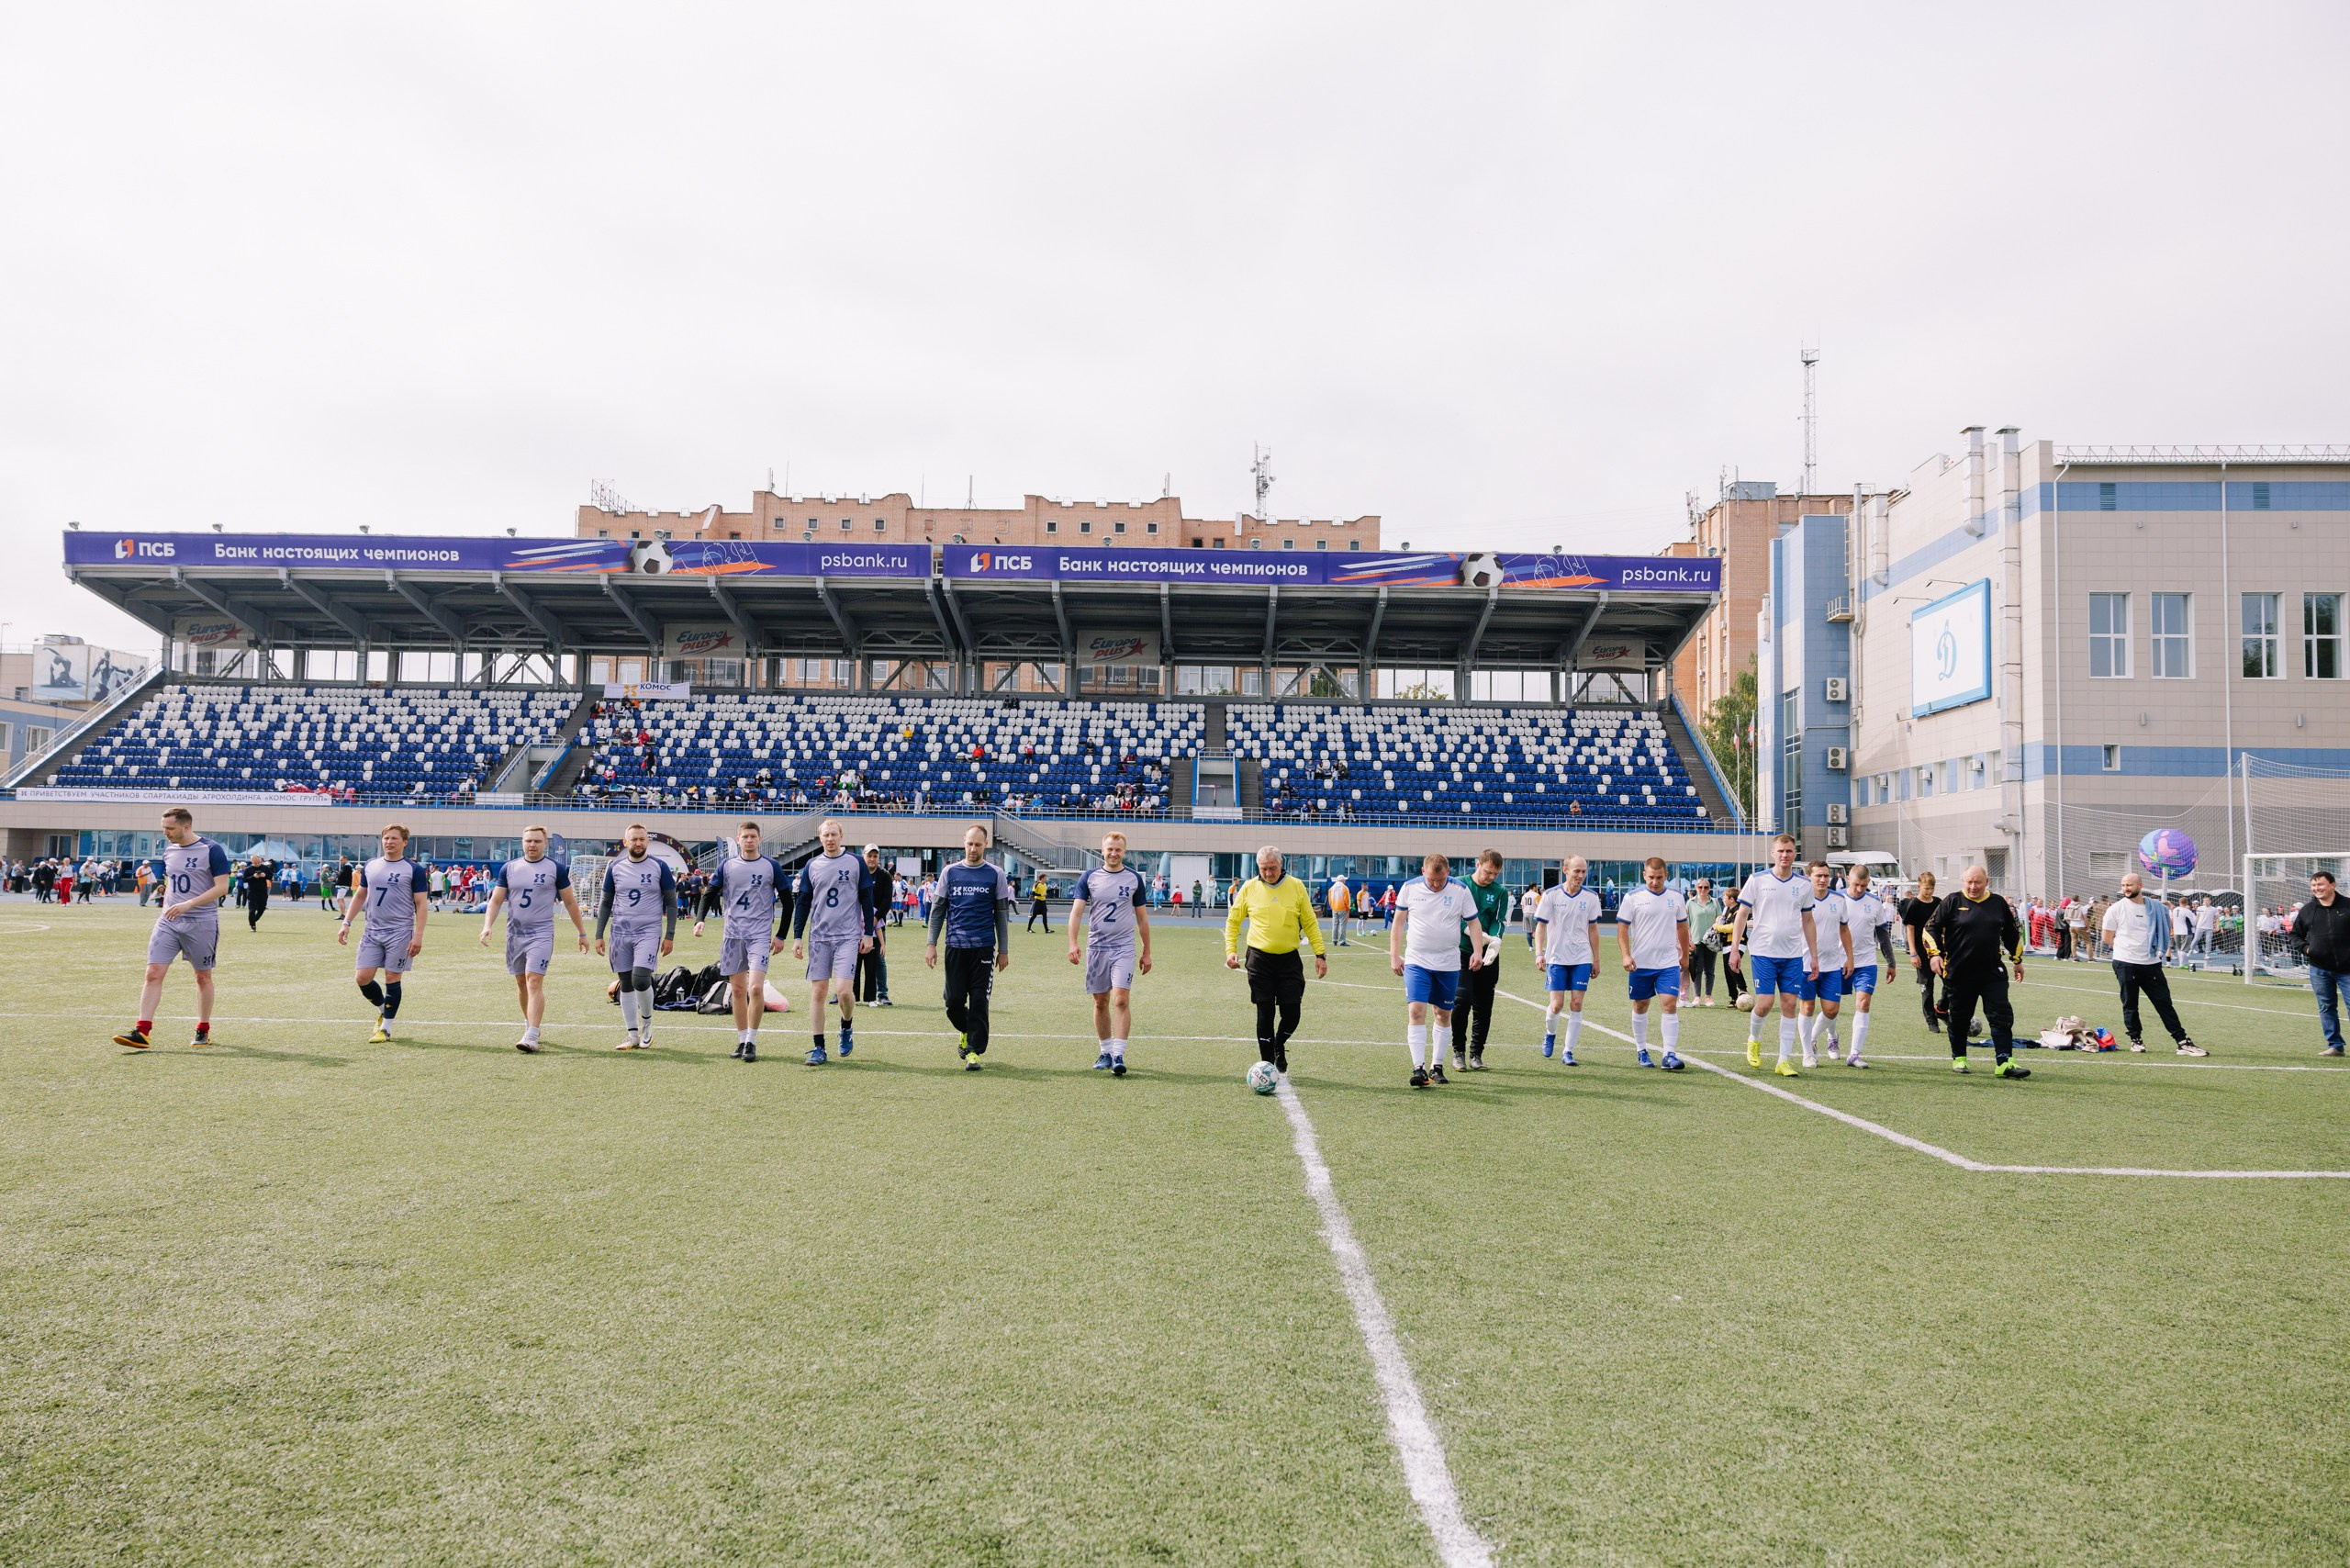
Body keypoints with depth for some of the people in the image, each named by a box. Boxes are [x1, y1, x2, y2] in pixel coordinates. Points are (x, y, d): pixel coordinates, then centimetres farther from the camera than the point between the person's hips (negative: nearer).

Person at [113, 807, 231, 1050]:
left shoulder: (211, 850, -10)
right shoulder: (169, 851, 10)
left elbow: (222, 887, -15)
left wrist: (188, 904, -23)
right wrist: (166, 910, 15)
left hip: (201, 923, -5)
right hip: (169, 921, 5)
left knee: (203, 977, 7)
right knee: (153, 973, -7)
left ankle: (203, 1031, 20)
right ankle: (142, 1032, -9)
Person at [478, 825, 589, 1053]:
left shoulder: (556, 869, -1)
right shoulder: (509, 868, 7)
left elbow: (570, 902, 6)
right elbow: (496, 900, 7)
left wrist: (582, 933, 8)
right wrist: (487, 926, -8)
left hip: (541, 933, -4)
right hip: (514, 933, 4)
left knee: (534, 982, -15)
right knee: (521, 982, 13)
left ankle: (531, 1037, -20)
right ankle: (529, 1023, 32)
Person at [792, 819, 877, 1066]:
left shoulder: (856, 864, 2)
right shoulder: (811, 866, 7)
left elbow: (867, 900, 5)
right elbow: (802, 903, 10)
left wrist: (868, 934, 1)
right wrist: (797, 937, 4)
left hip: (848, 937, -2)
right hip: (818, 937, 2)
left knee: (844, 990, -14)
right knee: (818, 992, 0)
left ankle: (847, 1028, 16)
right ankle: (818, 1048, 8)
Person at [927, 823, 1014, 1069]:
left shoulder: (996, 874, 4)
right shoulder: (949, 872, 7)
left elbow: (1002, 914, 6)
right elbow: (938, 909, 11)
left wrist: (1004, 951, 3)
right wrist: (932, 944, 4)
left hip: (984, 947, -1)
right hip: (955, 946, 1)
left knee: (979, 1002, -3)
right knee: (954, 1000, 2)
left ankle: (974, 1050, 5)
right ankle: (966, 1031, 31)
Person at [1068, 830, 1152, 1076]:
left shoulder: (1134, 878, 4)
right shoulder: (1089, 878, 3)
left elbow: (1142, 918, 11)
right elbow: (1076, 911, -4)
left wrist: (1146, 952, 11)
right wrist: (1072, 943, -18)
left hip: (1124, 947, -1)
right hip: (1096, 947, 1)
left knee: (1121, 1000, -14)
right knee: (1100, 1002, 8)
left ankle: (1119, 1056, -13)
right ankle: (1106, 1052, 21)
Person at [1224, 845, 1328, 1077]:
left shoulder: (1296, 886, 1)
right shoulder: (1249, 888, 0)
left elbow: (1310, 923, 5)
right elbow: (1233, 921, 9)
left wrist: (1320, 954, 0)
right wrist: (1230, 950, -3)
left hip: (1289, 959, 1)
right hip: (1260, 959, -1)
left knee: (1292, 1012, -1)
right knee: (1265, 1014, 0)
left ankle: (1279, 1046, 29)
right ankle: (1267, 1064, 11)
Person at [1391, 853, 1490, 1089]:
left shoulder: (1460, 891, -3)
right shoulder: (1410, 888, -3)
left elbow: (1473, 922, 5)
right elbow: (1399, 922, 6)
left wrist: (1478, 951, -9)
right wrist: (1394, 955, 3)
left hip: (1448, 963, 1)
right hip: (1416, 961, -1)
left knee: (1443, 1015, 9)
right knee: (1416, 1011, -15)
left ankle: (1437, 1066, 23)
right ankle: (1419, 1068, -16)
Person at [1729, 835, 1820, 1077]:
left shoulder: (1804, 884, 7)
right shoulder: (1757, 880, -2)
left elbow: (1808, 922, 14)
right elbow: (1742, 915, 1)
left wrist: (1814, 957, 12)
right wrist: (1735, 948, -6)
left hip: (1793, 956, 3)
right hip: (1763, 953, -3)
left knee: (1789, 1005, -1)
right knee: (1765, 1003, -7)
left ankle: (1784, 1061, 5)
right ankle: (1754, 1040, 23)